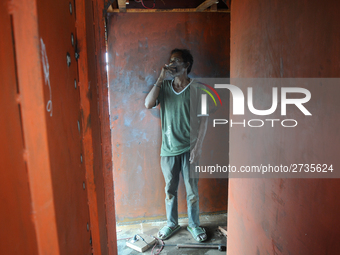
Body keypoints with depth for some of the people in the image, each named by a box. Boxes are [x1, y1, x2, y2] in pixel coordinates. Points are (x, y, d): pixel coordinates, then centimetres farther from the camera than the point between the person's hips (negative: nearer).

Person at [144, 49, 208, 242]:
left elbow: (203, 118, -6)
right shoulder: (164, 86, 4)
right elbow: (148, 104, -12)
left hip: (189, 148, -2)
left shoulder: (197, 88, -5)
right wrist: (161, 78, -14)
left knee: (192, 190, 10)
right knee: (170, 189, 15)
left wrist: (198, 145, -11)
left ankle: (194, 224, 31)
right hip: (169, 147, 3)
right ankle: (172, 224, 35)